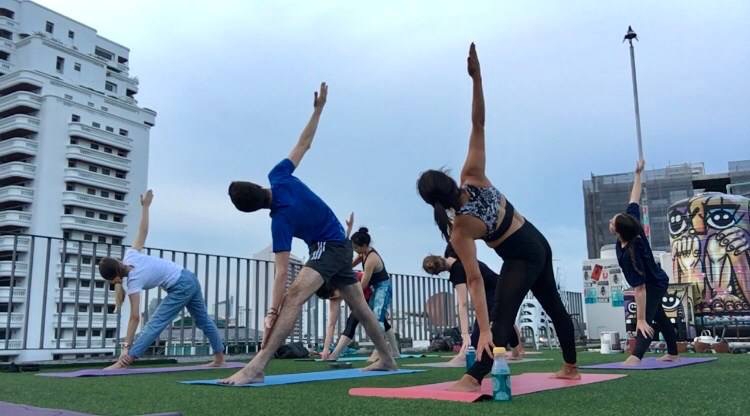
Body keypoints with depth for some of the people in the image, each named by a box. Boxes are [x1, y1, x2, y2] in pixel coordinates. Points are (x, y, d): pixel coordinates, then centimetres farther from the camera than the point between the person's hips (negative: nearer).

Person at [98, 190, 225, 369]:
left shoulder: (133, 282, -18)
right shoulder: (130, 255, -4)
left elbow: (135, 317, -20)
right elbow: (143, 231, -1)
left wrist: (127, 345, -19)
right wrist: (145, 206, 7)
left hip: (180, 288, -9)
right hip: (189, 279, 9)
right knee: (204, 321, 18)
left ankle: (125, 362, -9)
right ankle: (219, 358, 29)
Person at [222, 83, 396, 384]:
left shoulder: (281, 220, -27)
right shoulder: (277, 176, -10)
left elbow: (282, 272, -31)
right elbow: (304, 144, -2)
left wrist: (273, 312, -33)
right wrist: (318, 108, 8)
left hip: (329, 247, -10)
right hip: (340, 246, 10)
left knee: (294, 295, -31)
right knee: (360, 308, 17)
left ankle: (256, 367, -43)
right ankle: (387, 359, 28)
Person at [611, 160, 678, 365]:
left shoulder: (628, 255, -41)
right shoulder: (633, 226, -24)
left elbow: (639, 288, -40)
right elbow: (634, 200, -11)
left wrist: (640, 319, -39)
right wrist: (638, 174, -5)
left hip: (654, 286, -9)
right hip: (657, 281, 9)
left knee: (646, 320, -29)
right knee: (659, 316, 25)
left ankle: (635, 357, -50)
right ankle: (672, 353, 41)